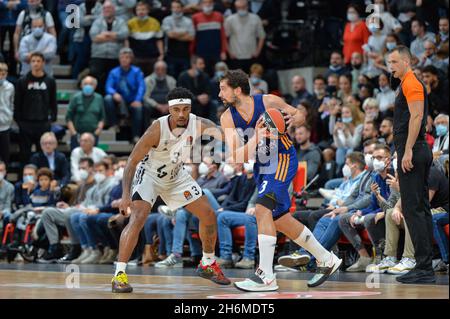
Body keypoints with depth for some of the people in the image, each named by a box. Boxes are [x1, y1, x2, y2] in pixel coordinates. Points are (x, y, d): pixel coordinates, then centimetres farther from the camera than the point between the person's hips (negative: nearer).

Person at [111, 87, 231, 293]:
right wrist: (125, 195, -38)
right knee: (138, 217, -26)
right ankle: (119, 275, -24)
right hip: (150, 174, -5)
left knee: (208, 215, 6)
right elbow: (132, 161, -28)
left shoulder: (198, 125, -21)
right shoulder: (158, 129, -32)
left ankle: (208, 265, 28)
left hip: (177, 176, 5)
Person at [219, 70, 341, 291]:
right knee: (280, 219, 14)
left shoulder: (268, 102, -18)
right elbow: (236, 158, -19)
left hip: (283, 159, -7)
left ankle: (266, 276, -24)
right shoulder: (228, 119, -10)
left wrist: (292, 120, -23)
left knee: (262, 209, -23)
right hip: (261, 166, 7)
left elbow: (300, 116, 0)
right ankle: (327, 260, 31)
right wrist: (256, 138, -34)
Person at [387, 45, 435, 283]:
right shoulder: (410, 84, 21)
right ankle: (426, 266, 10)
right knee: (421, 208, 9)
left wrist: (408, 151, -23)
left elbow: (417, 116, -19)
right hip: (420, 151, 11)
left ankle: (423, 268, -13)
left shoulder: (411, 83, -9)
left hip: (412, 152, -11)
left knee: (412, 208, -11)